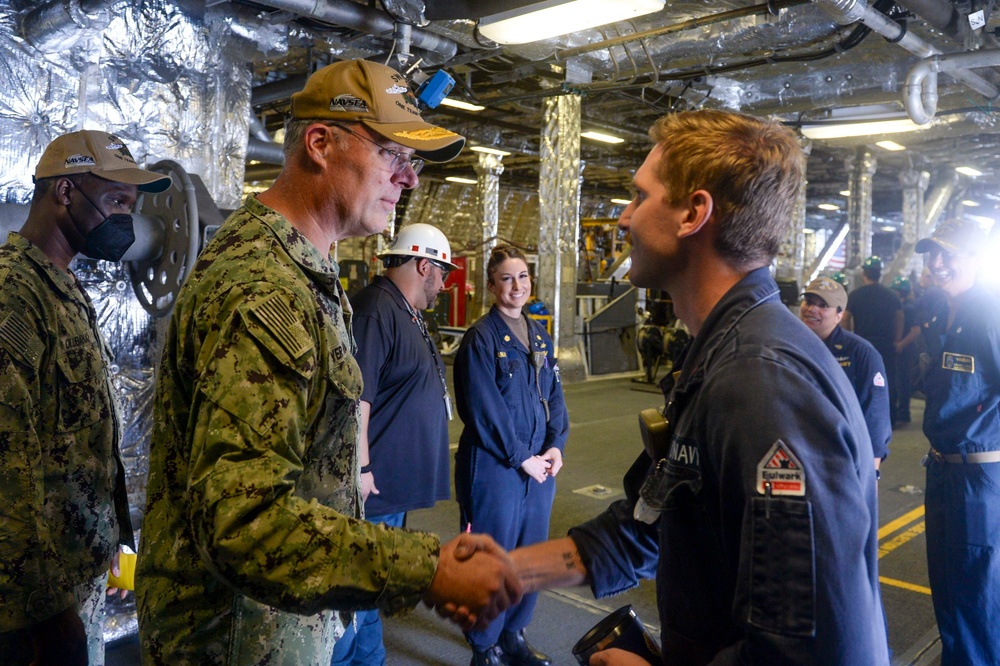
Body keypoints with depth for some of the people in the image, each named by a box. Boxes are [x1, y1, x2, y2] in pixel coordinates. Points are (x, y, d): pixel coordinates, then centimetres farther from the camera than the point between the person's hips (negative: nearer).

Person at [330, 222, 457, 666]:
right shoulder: (376, 309, -19)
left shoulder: (406, 313, 15)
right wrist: (361, 467, -24)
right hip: (375, 481, -11)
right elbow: (356, 395, -25)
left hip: (396, 482, 11)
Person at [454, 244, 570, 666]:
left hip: (539, 464, 7)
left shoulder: (540, 336, 10)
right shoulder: (481, 338, -11)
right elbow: (484, 410, -15)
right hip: (494, 465, -6)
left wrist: (556, 445, -3)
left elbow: (554, 395, 11)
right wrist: (521, 458, -13)